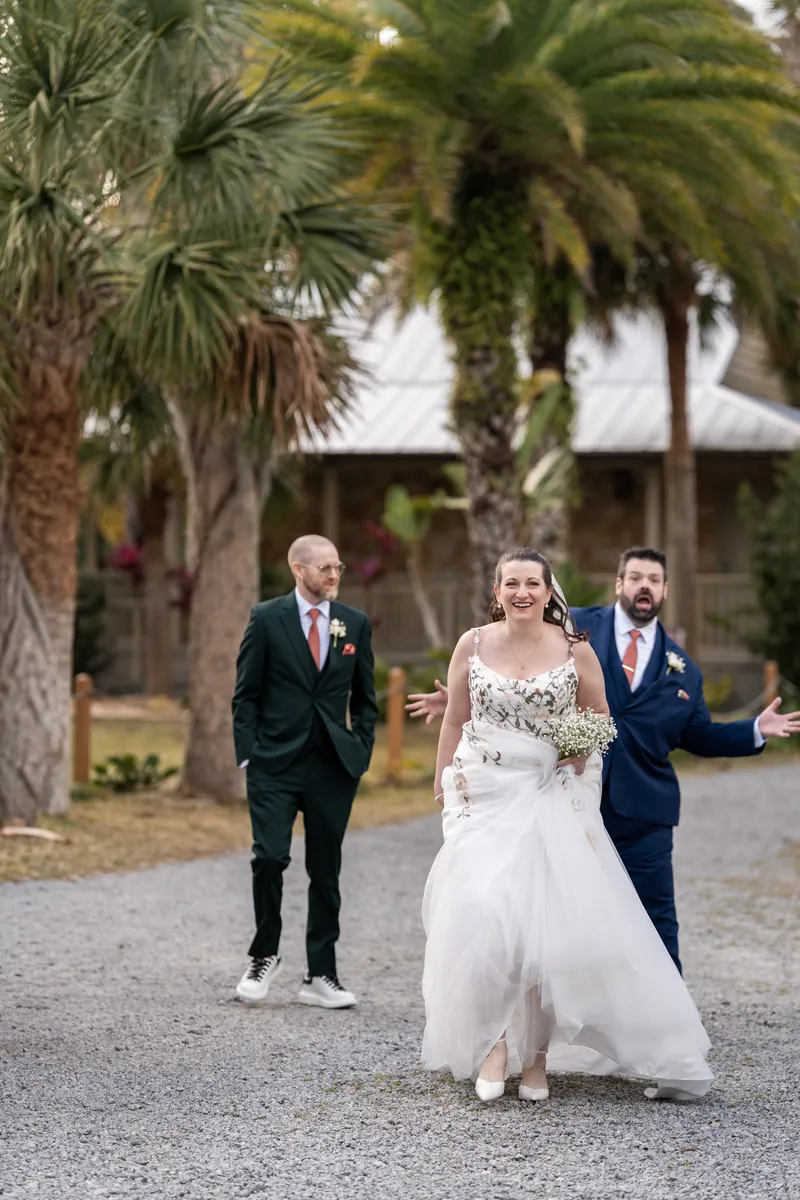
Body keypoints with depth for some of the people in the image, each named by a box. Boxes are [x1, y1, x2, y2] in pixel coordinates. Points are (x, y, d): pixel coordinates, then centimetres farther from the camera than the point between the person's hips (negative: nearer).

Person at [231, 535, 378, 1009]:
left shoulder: (356, 624, 7)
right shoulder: (267, 619, -1)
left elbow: (365, 698, 15)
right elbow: (246, 694, 2)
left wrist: (361, 754, 6)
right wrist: (247, 754, -6)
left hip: (333, 766, 3)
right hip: (275, 763, -3)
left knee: (326, 871, 5)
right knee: (269, 858, -12)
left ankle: (322, 976, 12)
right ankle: (265, 957, 9)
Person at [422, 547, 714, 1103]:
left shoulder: (576, 650, 0)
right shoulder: (473, 646, 4)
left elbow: (600, 719, 13)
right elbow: (455, 722, 11)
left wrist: (583, 747, -4)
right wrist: (443, 788, 10)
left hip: (553, 802, 0)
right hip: (485, 800, 0)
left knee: (550, 924, -5)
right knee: (484, 917, -15)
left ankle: (537, 1055, 7)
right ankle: (492, 1044, -2)